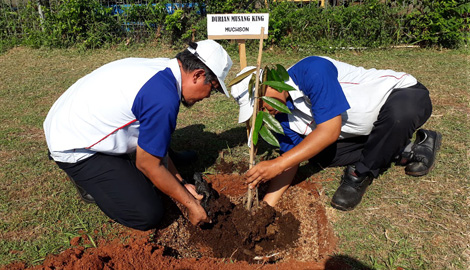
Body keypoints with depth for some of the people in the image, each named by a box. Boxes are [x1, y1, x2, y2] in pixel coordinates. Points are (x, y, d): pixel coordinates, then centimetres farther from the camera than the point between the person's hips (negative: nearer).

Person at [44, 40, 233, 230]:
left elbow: (156, 142, 9)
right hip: (73, 149, -9)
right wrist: (189, 203, -5)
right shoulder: (164, 97, -27)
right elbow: (148, 165, -17)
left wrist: (181, 184, 11)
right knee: (148, 215, -12)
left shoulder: (158, 67, 2)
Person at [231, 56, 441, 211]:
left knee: (400, 112, -40)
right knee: (318, 152, -12)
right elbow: (290, 161, -4)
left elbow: (330, 130, -35)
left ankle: (361, 174, -12)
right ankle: (404, 150, 5)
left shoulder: (312, 70, -30)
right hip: (366, 130, 7)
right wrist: (267, 204, -14)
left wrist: (277, 164, -36)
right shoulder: (282, 113, -7)